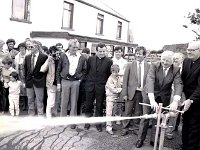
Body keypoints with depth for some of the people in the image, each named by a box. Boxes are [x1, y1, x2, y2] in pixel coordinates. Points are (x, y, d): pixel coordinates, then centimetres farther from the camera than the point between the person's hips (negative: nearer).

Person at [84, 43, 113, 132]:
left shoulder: (109, 61, -4)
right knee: (88, 105, 11)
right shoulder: (91, 59, 3)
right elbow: (87, 71, 10)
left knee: (99, 106, 8)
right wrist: (88, 80, 8)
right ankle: (87, 122, 27)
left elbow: (109, 75, -1)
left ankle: (98, 123, 22)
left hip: (101, 87, -2)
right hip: (90, 86, 2)